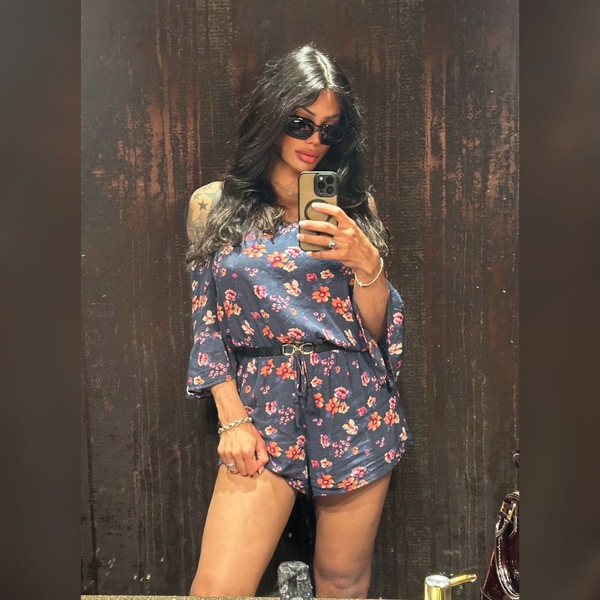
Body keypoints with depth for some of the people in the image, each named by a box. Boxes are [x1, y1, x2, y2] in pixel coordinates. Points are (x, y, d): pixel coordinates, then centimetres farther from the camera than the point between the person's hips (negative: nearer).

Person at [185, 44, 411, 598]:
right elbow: (207, 324, 5)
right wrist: (232, 419, -3)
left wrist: (366, 261, -15)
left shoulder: (354, 205, 6)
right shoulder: (213, 204, 5)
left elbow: (377, 329, 3)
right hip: (262, 407, 0)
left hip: (354, 407, 1)